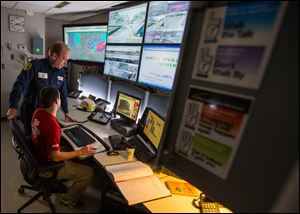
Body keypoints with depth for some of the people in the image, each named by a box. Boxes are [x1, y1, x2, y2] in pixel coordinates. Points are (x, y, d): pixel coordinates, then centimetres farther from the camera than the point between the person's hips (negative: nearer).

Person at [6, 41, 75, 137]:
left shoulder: (61, 72, -1)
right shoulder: (35, 65, -17)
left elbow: (63, 94, 7)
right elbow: (19, 85, -19)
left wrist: (66, 113, 9)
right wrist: (13, 107, -27)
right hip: (30, 112, -4)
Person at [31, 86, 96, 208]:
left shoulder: (37, 112, -9)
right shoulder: (53, 125, -35)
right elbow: (55, 157, -28)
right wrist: (80, 152, -22)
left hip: (38, 157, 9)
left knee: (70, 149, 27)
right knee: (88, 172, -4)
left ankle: (59, 180, 37)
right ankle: (69, 200, 18)